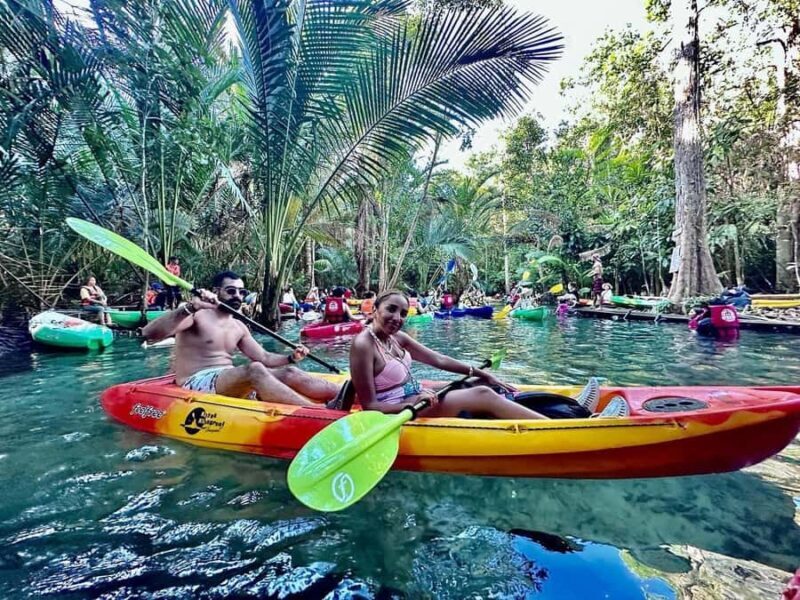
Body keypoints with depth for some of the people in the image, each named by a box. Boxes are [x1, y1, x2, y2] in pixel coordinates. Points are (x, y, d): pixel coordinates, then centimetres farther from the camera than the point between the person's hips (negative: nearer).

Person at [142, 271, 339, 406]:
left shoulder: (238, 327, 16)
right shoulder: (196, 314, -4)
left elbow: (264, 358, 16)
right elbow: (149, 333, -20)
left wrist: (291, 357, -2)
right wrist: (191, 307, -33)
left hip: (231, 381, 7)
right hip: (197, 383, -7)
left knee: (289, 373, -14)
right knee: (255, 370, -35)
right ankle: (317, 412, -50)